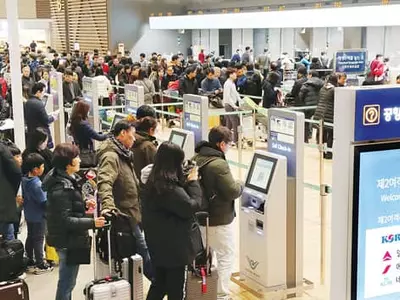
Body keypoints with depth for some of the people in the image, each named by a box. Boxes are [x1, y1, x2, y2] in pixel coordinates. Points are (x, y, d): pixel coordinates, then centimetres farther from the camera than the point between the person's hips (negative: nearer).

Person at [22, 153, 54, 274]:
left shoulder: (25, 180, -2)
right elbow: (44, 201, -23)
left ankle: (30, 262, 28)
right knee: (38, 239, 2)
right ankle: (40, 265, 11)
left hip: (29, 214, 8)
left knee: (30, 238, 17)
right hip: (38, 216, -8)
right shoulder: (36, 184, -27)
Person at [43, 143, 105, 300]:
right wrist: (92, 223, -28)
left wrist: (84, 204, 8)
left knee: (66, 281, 21)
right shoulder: (62, 188, -23)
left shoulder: (65, 180, 8)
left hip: (67, 240, 10)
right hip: (68, 241, -10)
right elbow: (65, 220, -26)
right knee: (67, 282, 1)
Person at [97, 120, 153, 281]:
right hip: (124, 215, -10)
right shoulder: (111, 156, -18)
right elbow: (104, 181, -34)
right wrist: (108, 205, -48)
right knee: (143, 251, -3)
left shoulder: (123, 154, 16)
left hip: (131, 213, 10)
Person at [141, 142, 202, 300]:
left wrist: (186, 182, 3)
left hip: (159, 243, 9)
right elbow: (191, 206, -21)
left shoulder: (153, 181, 5)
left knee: (159, 284, 20)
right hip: (174, 245, -9)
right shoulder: (168, 186, -26)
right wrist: (193, 181, -11)